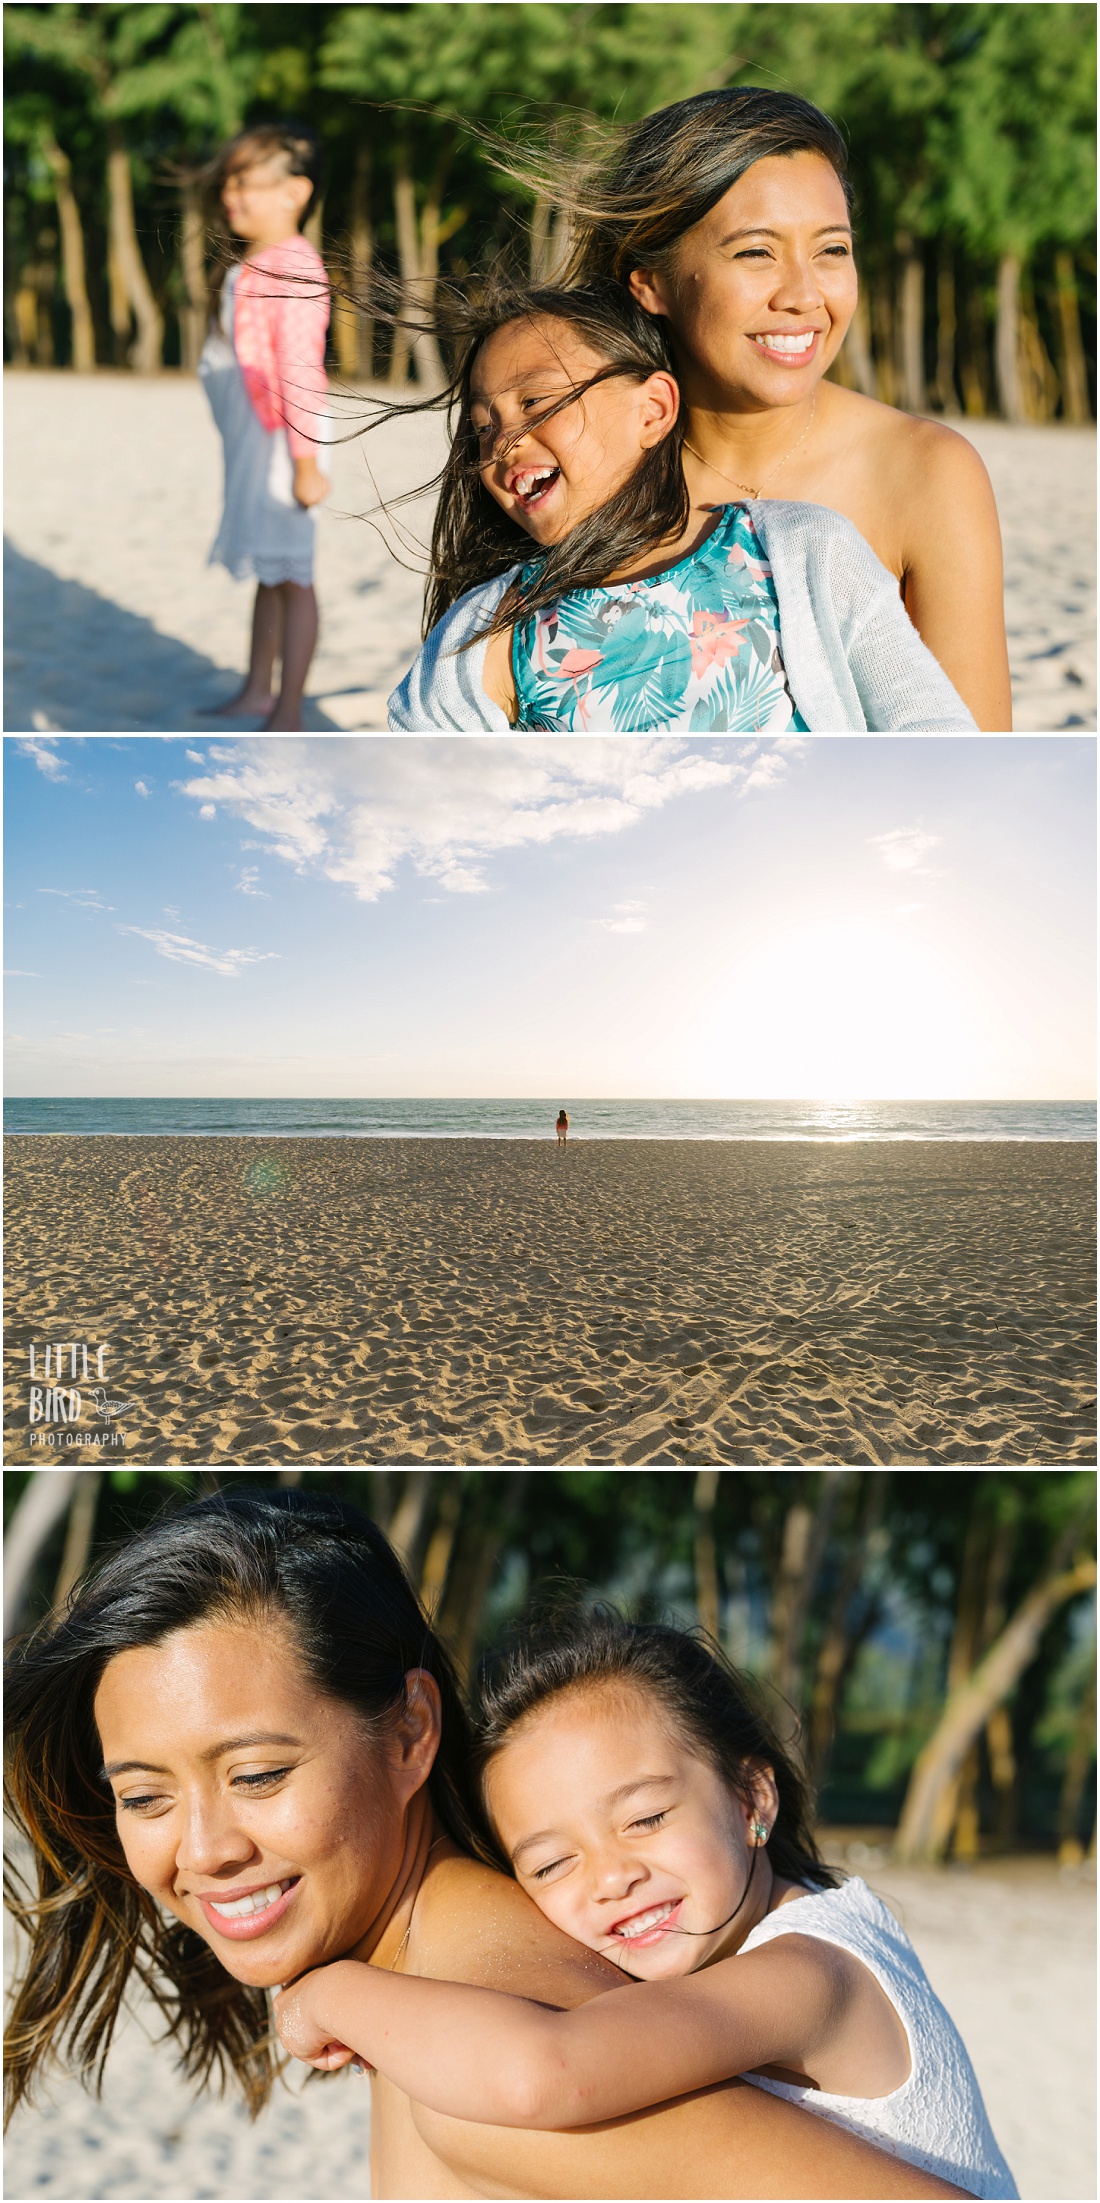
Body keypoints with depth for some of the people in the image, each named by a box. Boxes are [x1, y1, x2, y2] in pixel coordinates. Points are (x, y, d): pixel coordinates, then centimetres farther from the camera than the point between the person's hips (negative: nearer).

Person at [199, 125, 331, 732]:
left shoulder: (294, 269, -18)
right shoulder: (249, 268, 13)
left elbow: (300, 371, -21)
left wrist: (306, 462, -23)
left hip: (281, 440, -10)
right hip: (251, 441, 10)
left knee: (289, 573, -4)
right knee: (267, 572, 19)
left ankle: (288, 716, 1)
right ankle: (258, 692, 31)